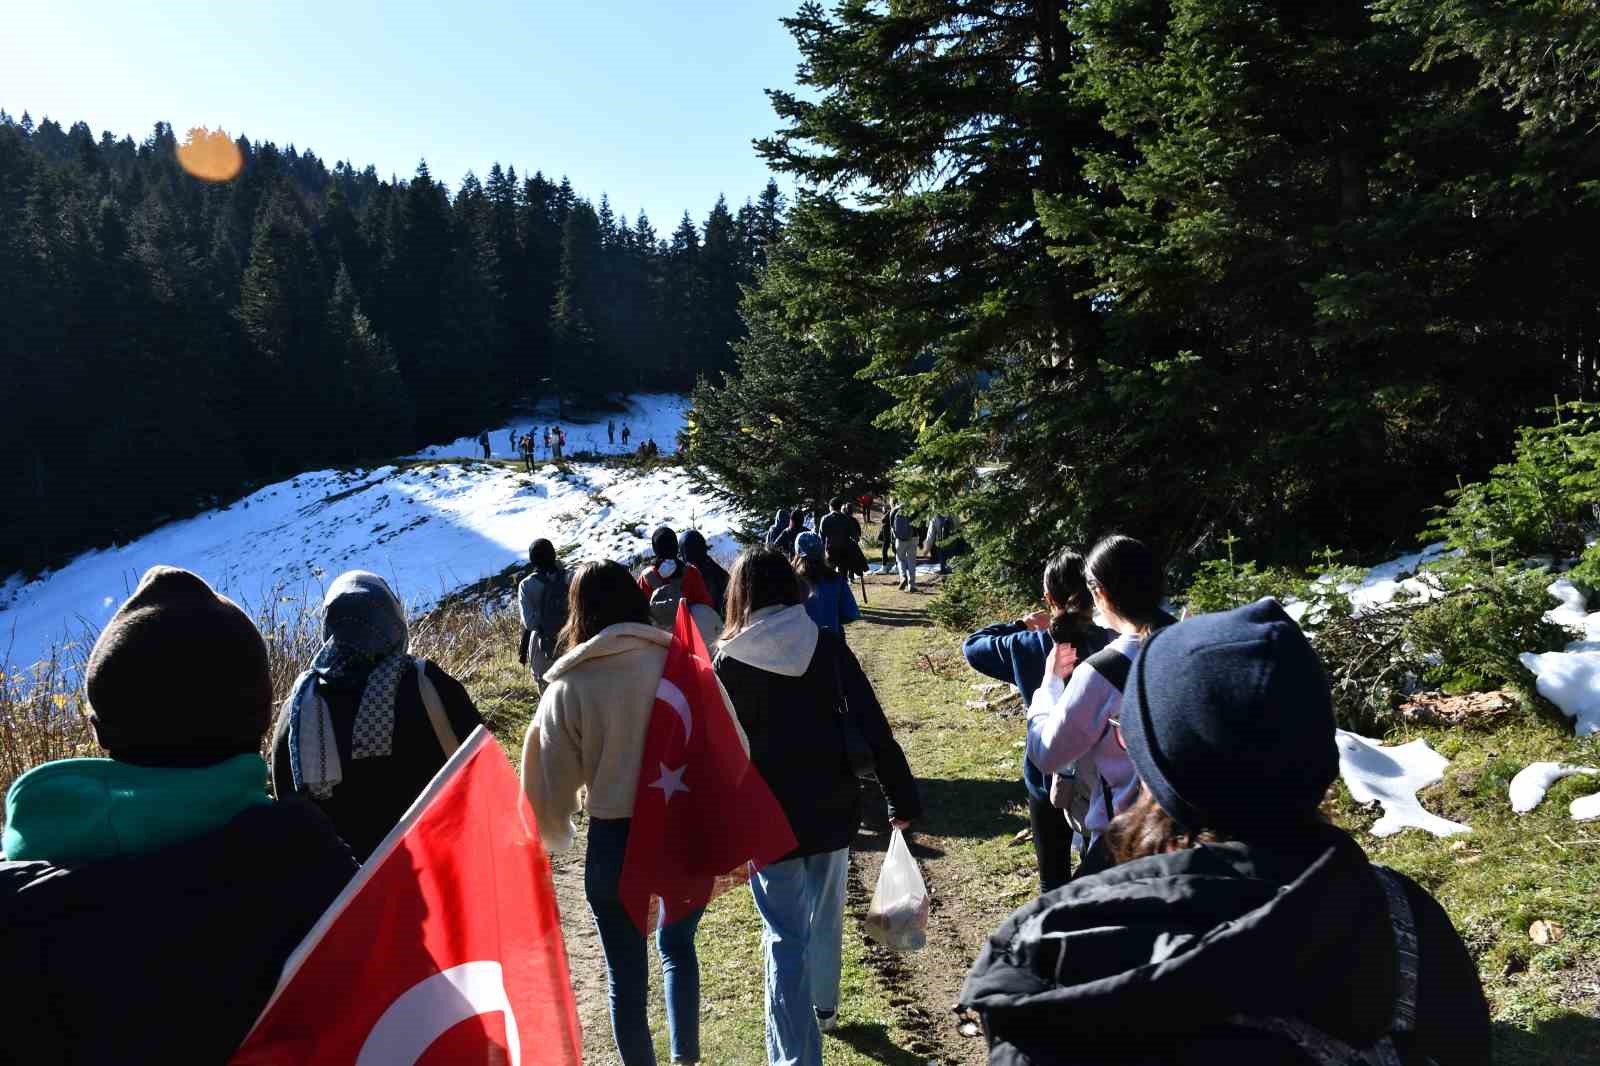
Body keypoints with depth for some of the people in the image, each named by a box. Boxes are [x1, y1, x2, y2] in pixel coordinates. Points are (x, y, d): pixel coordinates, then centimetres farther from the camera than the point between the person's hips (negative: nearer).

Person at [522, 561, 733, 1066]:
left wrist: (557, 837, 17)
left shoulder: (568, 688, -12)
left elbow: (553, 781, -4)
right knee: (678, 944, 28)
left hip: (615, 840, -2)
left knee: (626, 975, 18)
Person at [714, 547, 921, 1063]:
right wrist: (902, 799, -1)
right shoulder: (828, 647, -8)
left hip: (769, 818, -3)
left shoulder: (729, 663, -11)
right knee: (825, 915, 25)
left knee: (786, 937, 5)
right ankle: (823, 1005, 48)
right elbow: (874, 729, -8)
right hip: (832, 808, 3)